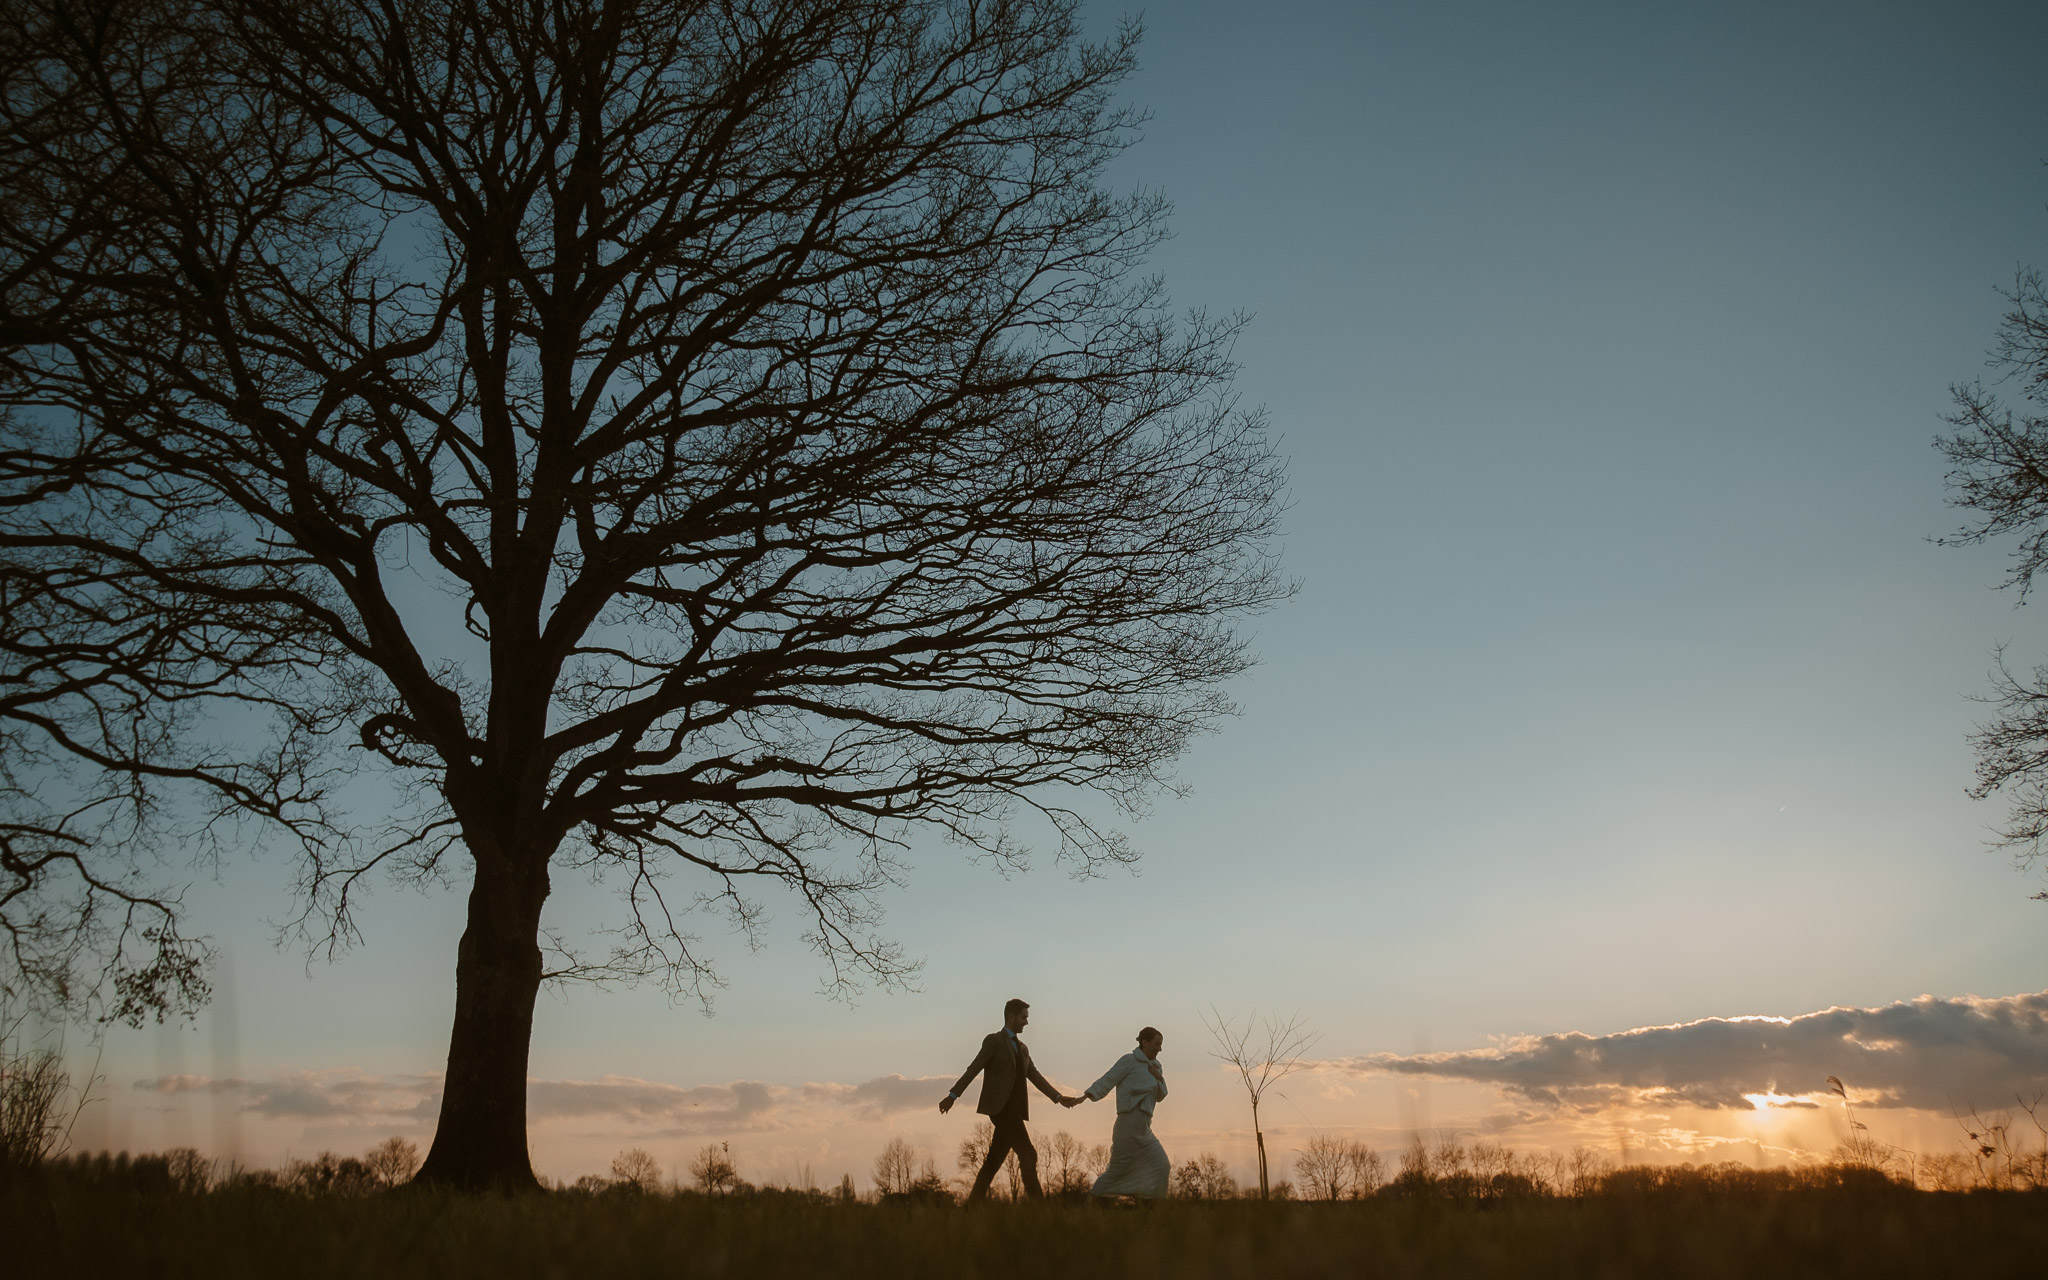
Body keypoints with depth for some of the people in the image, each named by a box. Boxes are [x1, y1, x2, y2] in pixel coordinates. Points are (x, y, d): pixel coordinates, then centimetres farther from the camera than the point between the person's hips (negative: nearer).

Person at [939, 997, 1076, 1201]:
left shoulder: (1022, 1048, 22)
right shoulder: (994, 1041, -1)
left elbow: (1035, 1077, 18)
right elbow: (973, 1069, -6)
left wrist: (1059, 1097, 7)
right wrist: (953, 1095, -12)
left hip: (1013, 1111, 8)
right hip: (1001, 1108, -8)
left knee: (994, 1161, 8)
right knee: (1028, 1155, -14)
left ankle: (974, 1203, 12)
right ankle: (1037, 1203, -13)